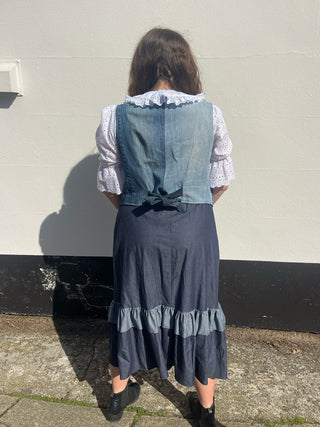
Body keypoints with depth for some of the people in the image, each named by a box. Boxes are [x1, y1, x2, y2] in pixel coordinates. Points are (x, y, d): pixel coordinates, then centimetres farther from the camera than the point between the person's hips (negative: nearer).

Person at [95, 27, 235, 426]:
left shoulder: (113, 118, -5)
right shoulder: (209, 114, -6)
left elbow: (110, 186, 1)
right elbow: (222, 180, 2)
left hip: (136, 230, 1)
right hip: (194, 231, 0)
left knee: (132, 305, 18)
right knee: (196, 310, 15)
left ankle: (118, 394, 40)